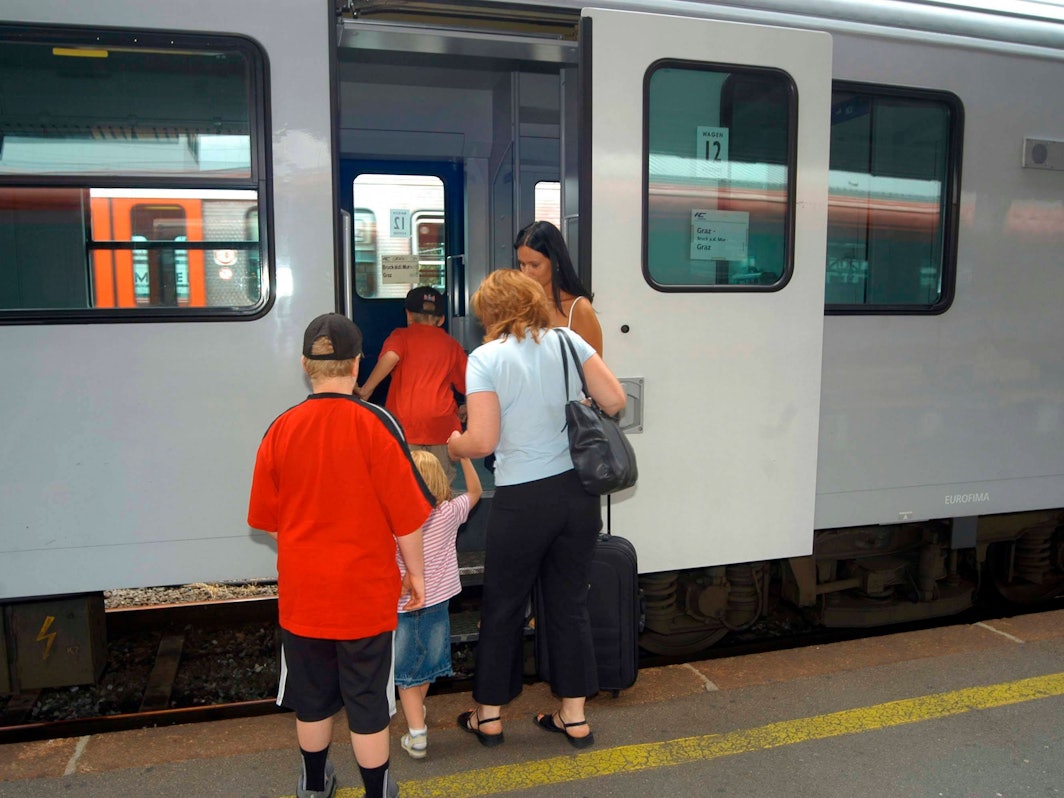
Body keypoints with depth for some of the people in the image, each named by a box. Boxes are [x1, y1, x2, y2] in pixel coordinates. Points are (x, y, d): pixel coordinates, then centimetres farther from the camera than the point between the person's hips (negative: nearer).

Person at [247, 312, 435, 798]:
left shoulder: (281, 429, -7)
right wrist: (415, 572, 1)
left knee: (311, 695, 20)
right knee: (367, 701, 11)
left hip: (302, 590, 3)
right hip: (366, 590, -3)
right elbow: (405, 513, -14)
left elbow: (267, 516, 4)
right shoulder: (376, 424, -16)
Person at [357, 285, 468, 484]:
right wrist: (465, 410, 35)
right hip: (442, 423, 2)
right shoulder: (451, 345, 15)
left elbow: (391, 356, -16)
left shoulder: (401, 336, 7)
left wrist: (366, 389, -9)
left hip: (405, 423, -2)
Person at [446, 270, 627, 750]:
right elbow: (614, 401, -2)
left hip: (522, 502, -4)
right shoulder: (568, 342, 2)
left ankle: (488, 716, 30)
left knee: (502, 607, 14)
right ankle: (574, 717, 28)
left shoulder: (484, 359, -9)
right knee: (569, 604, 16)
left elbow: (482, 441, -14)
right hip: (578, 494, 4)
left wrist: (452, 443, 6)